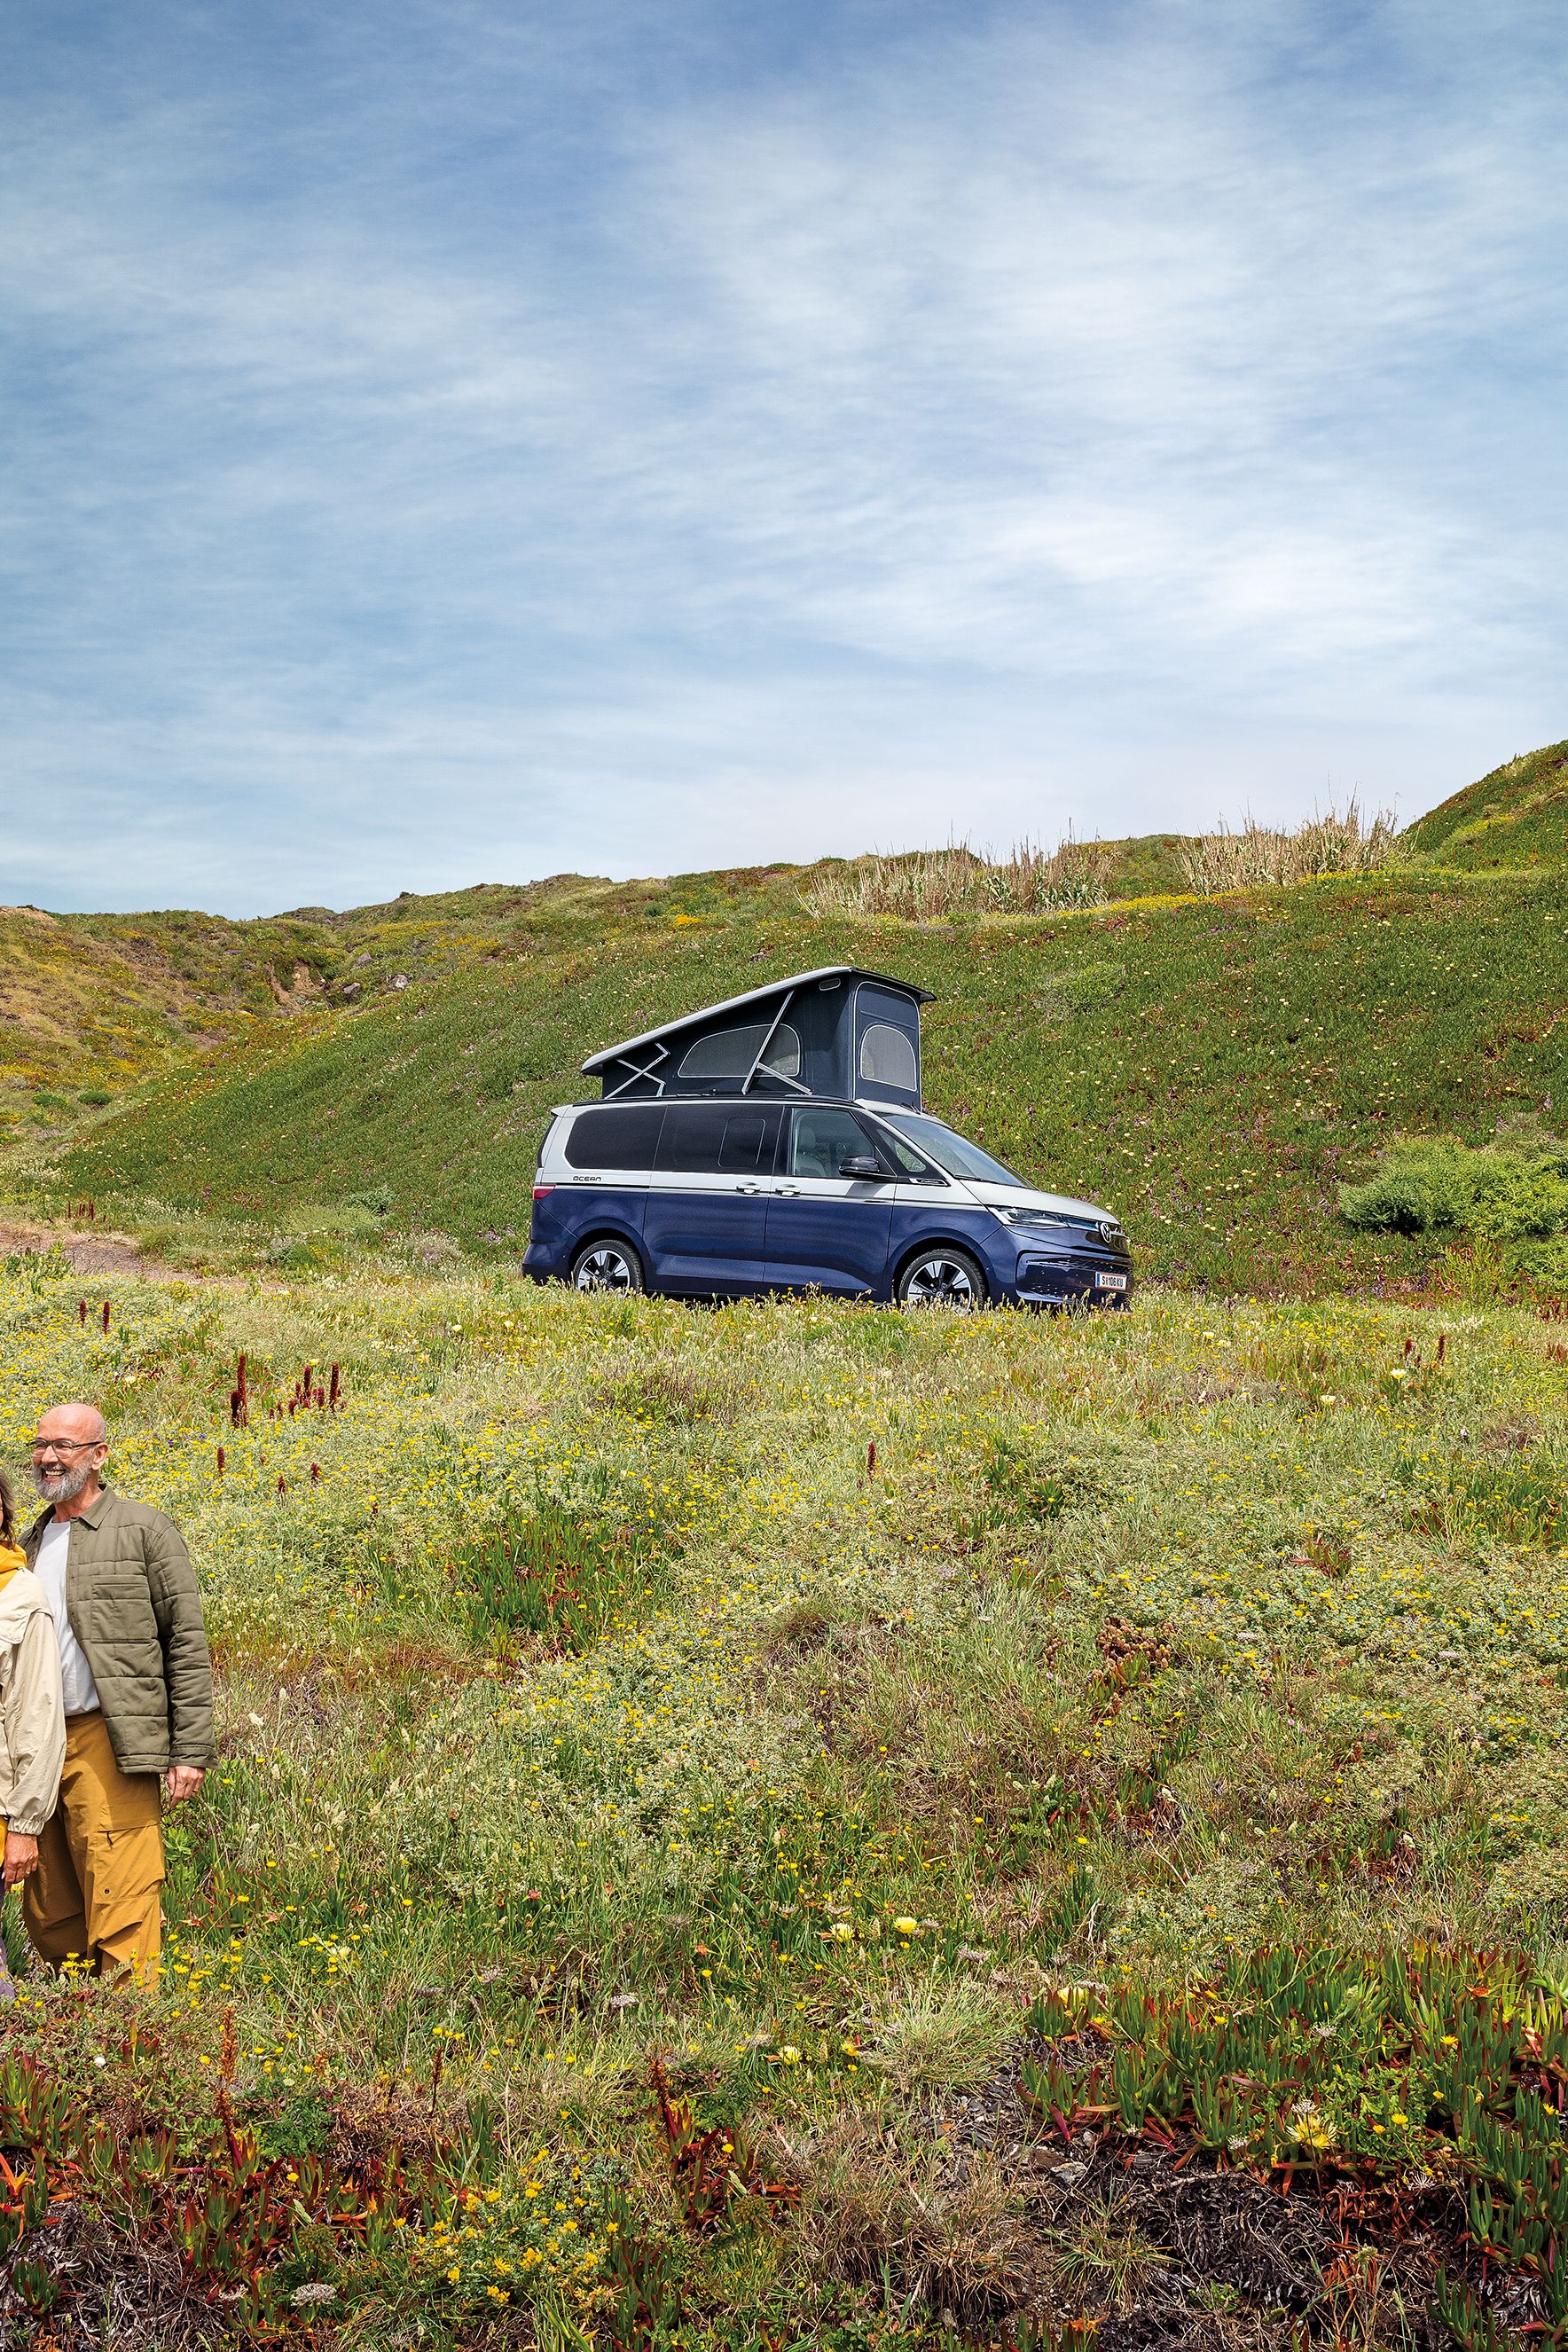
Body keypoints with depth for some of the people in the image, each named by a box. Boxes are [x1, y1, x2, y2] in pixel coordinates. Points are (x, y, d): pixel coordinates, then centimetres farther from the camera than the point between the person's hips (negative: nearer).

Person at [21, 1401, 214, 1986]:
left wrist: (190, 1751, -11)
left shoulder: (144, 1531, -2)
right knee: (47, 1917, 12)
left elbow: (187, 1645, -5)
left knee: (120, 1914, -6)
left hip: (110, 1744, -6)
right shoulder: (30, 1542, 17)